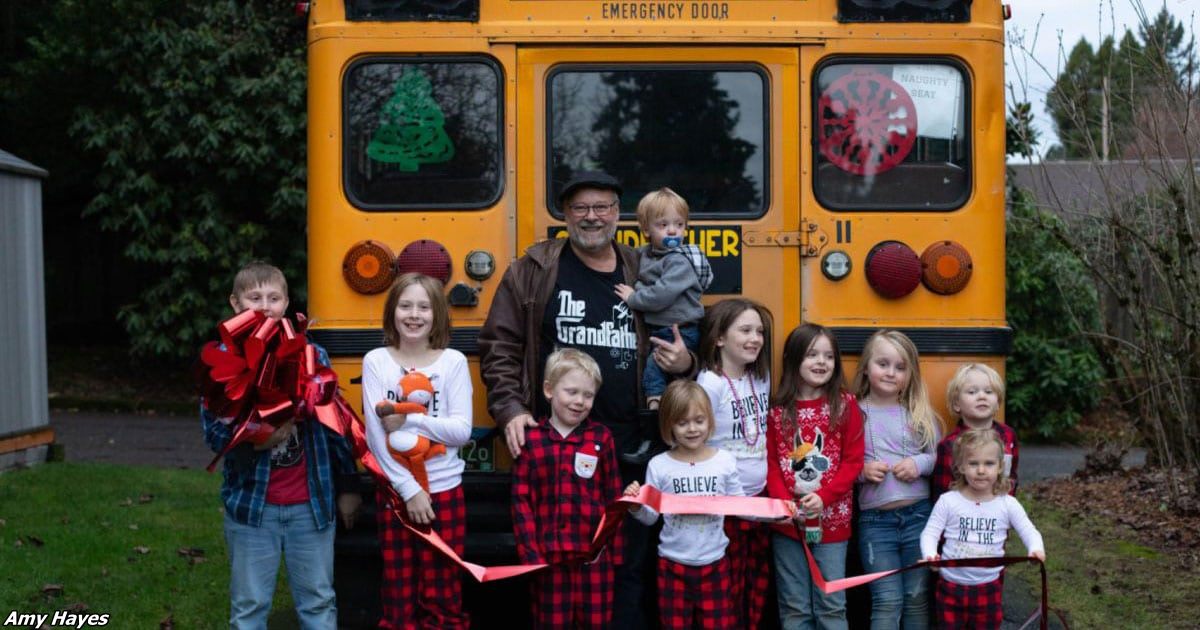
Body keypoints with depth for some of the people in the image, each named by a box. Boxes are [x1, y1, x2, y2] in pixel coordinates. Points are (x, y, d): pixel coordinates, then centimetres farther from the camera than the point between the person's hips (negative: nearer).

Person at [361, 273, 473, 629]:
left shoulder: (453, 362, -2)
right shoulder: (376, 361, -3)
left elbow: (462, 430, -7)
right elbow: (375, 436, -7)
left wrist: (409, 420, -19)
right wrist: (408, 488, -13)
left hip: (444, 491, 0)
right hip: (395, 491, 0)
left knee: (443, 595, 8)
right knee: (399, 595, 8)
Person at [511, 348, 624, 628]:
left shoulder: (601, 437, 1)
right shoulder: (531, 439, -1)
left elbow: (613, 497, 4)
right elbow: (521, 499, -1)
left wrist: (615, 551, 3)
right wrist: (529, 551, -7)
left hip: (594, 554, 0)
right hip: (548, 553, 0)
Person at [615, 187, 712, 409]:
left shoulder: (680, 261, -17)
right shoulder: (644, 254, 7)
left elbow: (663, 294, -26)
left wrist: (633, 298, -14)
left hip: (680, 334, -9)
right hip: (655, 330, 9)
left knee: (654, 366, -18)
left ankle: (655, 401, -11)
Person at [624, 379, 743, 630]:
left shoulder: (725, 461, -3)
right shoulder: (659, 466, -6)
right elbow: (650, 518, -1)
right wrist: (636, 506, -21)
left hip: (714, 563, 0)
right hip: (673, 564, 0)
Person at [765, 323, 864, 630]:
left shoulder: (845, 405, -1)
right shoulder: (777, 408, 1)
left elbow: (853, 461, -4)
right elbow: (770, 462, 2)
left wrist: (823, 497, -15)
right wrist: (786, 502, -13)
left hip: (832, 520, -1)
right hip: (787, 522, 1)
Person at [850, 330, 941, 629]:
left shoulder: (920, 412, 5)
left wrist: (920, 463, -11)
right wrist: (861, 471, -17)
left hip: (919, 515, 2)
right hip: (875, 520, -2)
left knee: (917, 598, 9)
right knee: (887, 602, -3)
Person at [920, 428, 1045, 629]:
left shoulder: (1007, 504, -4)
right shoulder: (948, 501, -9)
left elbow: (1029, 531, -2)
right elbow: (930, 533, -9)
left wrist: (1036, 549, -25)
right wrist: (930, 555, -30)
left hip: (989, 588, 1)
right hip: (951, 586, -1)